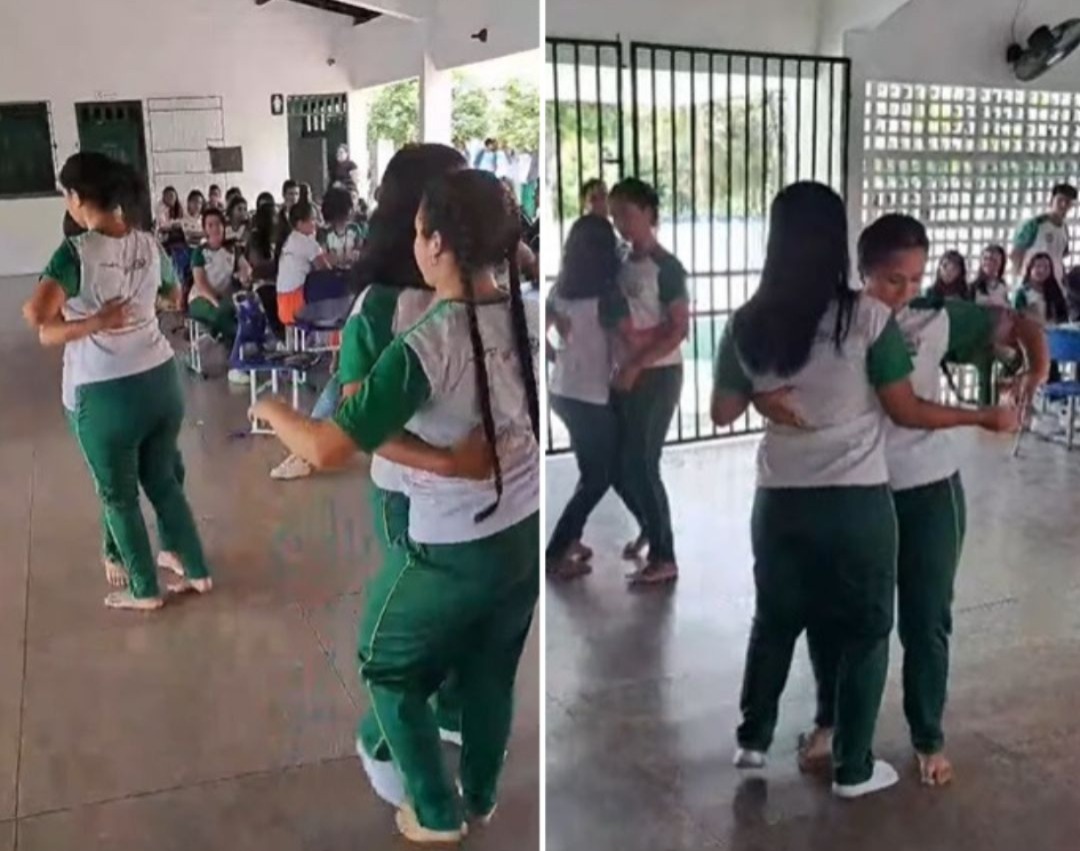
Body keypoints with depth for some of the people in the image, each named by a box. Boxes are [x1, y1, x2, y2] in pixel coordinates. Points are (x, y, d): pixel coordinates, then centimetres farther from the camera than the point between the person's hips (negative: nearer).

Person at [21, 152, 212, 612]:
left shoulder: (76, 253, -16)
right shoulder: (149, 244, 1)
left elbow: (37, 315, -29)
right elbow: (175, 295, 21)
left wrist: (92, 322, -16)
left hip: (104, 393, -5)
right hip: (161, 379, 5)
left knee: (118, 494, 13)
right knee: (163, 480, 21)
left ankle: (143, 589, 27)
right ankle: (195, 569, 31)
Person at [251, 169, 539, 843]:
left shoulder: (426, 346, -27)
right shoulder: (526, 315, -8)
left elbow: (327, 450, -25)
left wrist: (272, 411, -6)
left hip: (451, 550, -6)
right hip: (523, 533, 6)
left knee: (391, 669, 21)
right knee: (491, 673, 26)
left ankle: (438, 813, 34)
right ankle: (482, 797, 47)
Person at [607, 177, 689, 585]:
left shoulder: (666, 268, -12)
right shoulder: (622, 265, 11)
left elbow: (679, 329, -16)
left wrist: (635, 366, -20)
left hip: (658, 376, -7)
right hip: (627, 376, 7)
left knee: (641, 464, -6)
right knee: (619, 463, 12)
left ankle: (664, 558, 4)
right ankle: (650, 526, 37)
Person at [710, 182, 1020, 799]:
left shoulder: (748, 324, -5)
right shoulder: (868, 317, -13)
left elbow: (724, 413, 5)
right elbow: (907, 411, -7)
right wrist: (987, 417, 6)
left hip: (781, 501, 3)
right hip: (857, 502, -3)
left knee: (774, 620, 22)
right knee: (864, 633, 14)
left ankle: (753, 739, 35)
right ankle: (853, 769, 25)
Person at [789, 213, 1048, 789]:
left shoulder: (937, 319, -5)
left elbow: (1017, 326, 4)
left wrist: (1038, 369, -16)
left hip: (927, 492, 0)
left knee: (925, 622, 10)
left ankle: (928, 738, 32)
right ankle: (829, 719, 37)